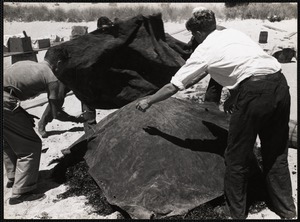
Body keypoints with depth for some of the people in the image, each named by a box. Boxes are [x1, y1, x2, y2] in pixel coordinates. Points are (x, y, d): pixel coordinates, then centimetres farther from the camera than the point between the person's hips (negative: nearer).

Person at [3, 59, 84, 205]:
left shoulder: (29, 64, 22)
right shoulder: (54, 79, 0)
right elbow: (57, 114, 2)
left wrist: (24, 115, 23)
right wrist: (77, 119, 20)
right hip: (5, 104, -9)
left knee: (9, 142, 26)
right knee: (30, 146, 5)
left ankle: (13, 178, 41)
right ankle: (21, 192, 8)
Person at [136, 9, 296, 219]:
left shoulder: (203, 50, 7)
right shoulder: (233, 33, 23)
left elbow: (173, 86, 12)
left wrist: (148, 101, 26)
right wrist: (236, 99, 31)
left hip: (255, 91, -7)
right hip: (280, 83, 7)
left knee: (237, 158, 11)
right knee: (276, 153, 22)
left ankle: (236, 212, 27)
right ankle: (286, 209, 36)